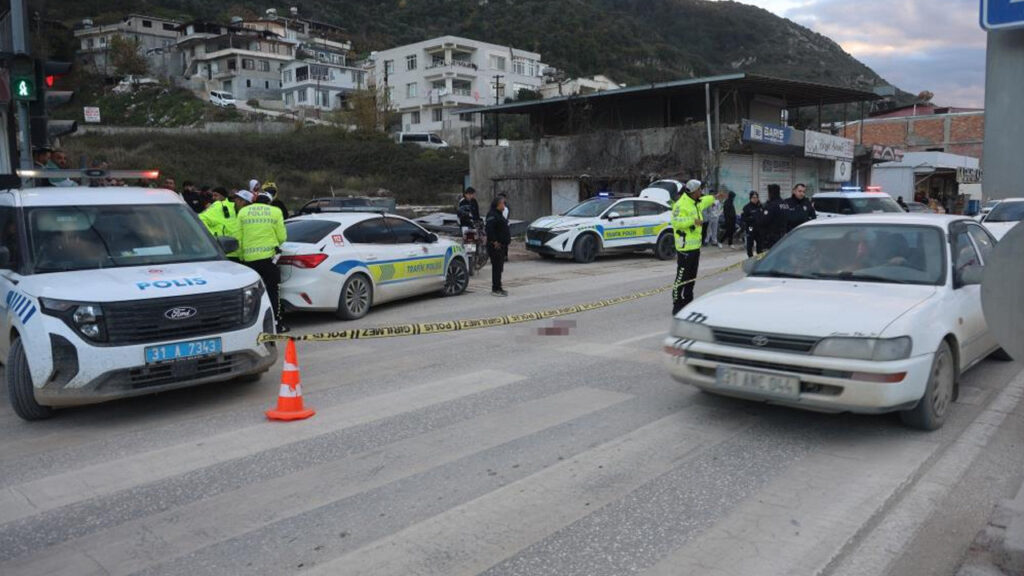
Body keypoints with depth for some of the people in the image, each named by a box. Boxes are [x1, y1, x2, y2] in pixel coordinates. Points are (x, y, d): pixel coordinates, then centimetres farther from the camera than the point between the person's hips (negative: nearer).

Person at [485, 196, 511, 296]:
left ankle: (497, 288, 20)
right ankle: (495, 289, -6)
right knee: (497, 267, -9)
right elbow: (489, 228, -26)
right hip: (496, 247, -10)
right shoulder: (492, 215, -14)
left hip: (502, 246, 10)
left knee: (499, 267, 13)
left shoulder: (499, 214, 19)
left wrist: (508, 238, 17)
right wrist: (494, 241, -25)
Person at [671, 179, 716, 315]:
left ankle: (688, 304, 23)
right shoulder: (680, 205, -16)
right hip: (685, 247, -10)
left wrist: (715, 197, 49)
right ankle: (677, 307, -5)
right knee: (682, 278, -9)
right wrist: (693, 221, -30)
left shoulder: (696, 203, 16)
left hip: (695, 246, 10)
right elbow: (676, 222, -28)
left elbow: (704, 201, 39)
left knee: (691, 278, 15)